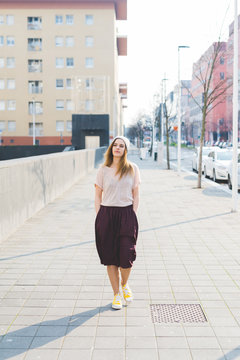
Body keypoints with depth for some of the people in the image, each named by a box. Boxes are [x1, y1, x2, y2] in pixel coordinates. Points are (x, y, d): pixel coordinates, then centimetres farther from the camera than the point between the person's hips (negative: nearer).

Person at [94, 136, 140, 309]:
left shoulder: (132, 169, 4)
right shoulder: (103, 170, 4)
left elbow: (136, 195, 6)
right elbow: (98, 196, 6)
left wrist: (133, 216, -1)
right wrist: (100, 218, -1)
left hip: (127, 214, -1)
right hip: (106, 214, 1)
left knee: (126, 257, -6)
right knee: (110, 257, 5)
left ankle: (124, 284, 26)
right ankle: (116, 294, 21)